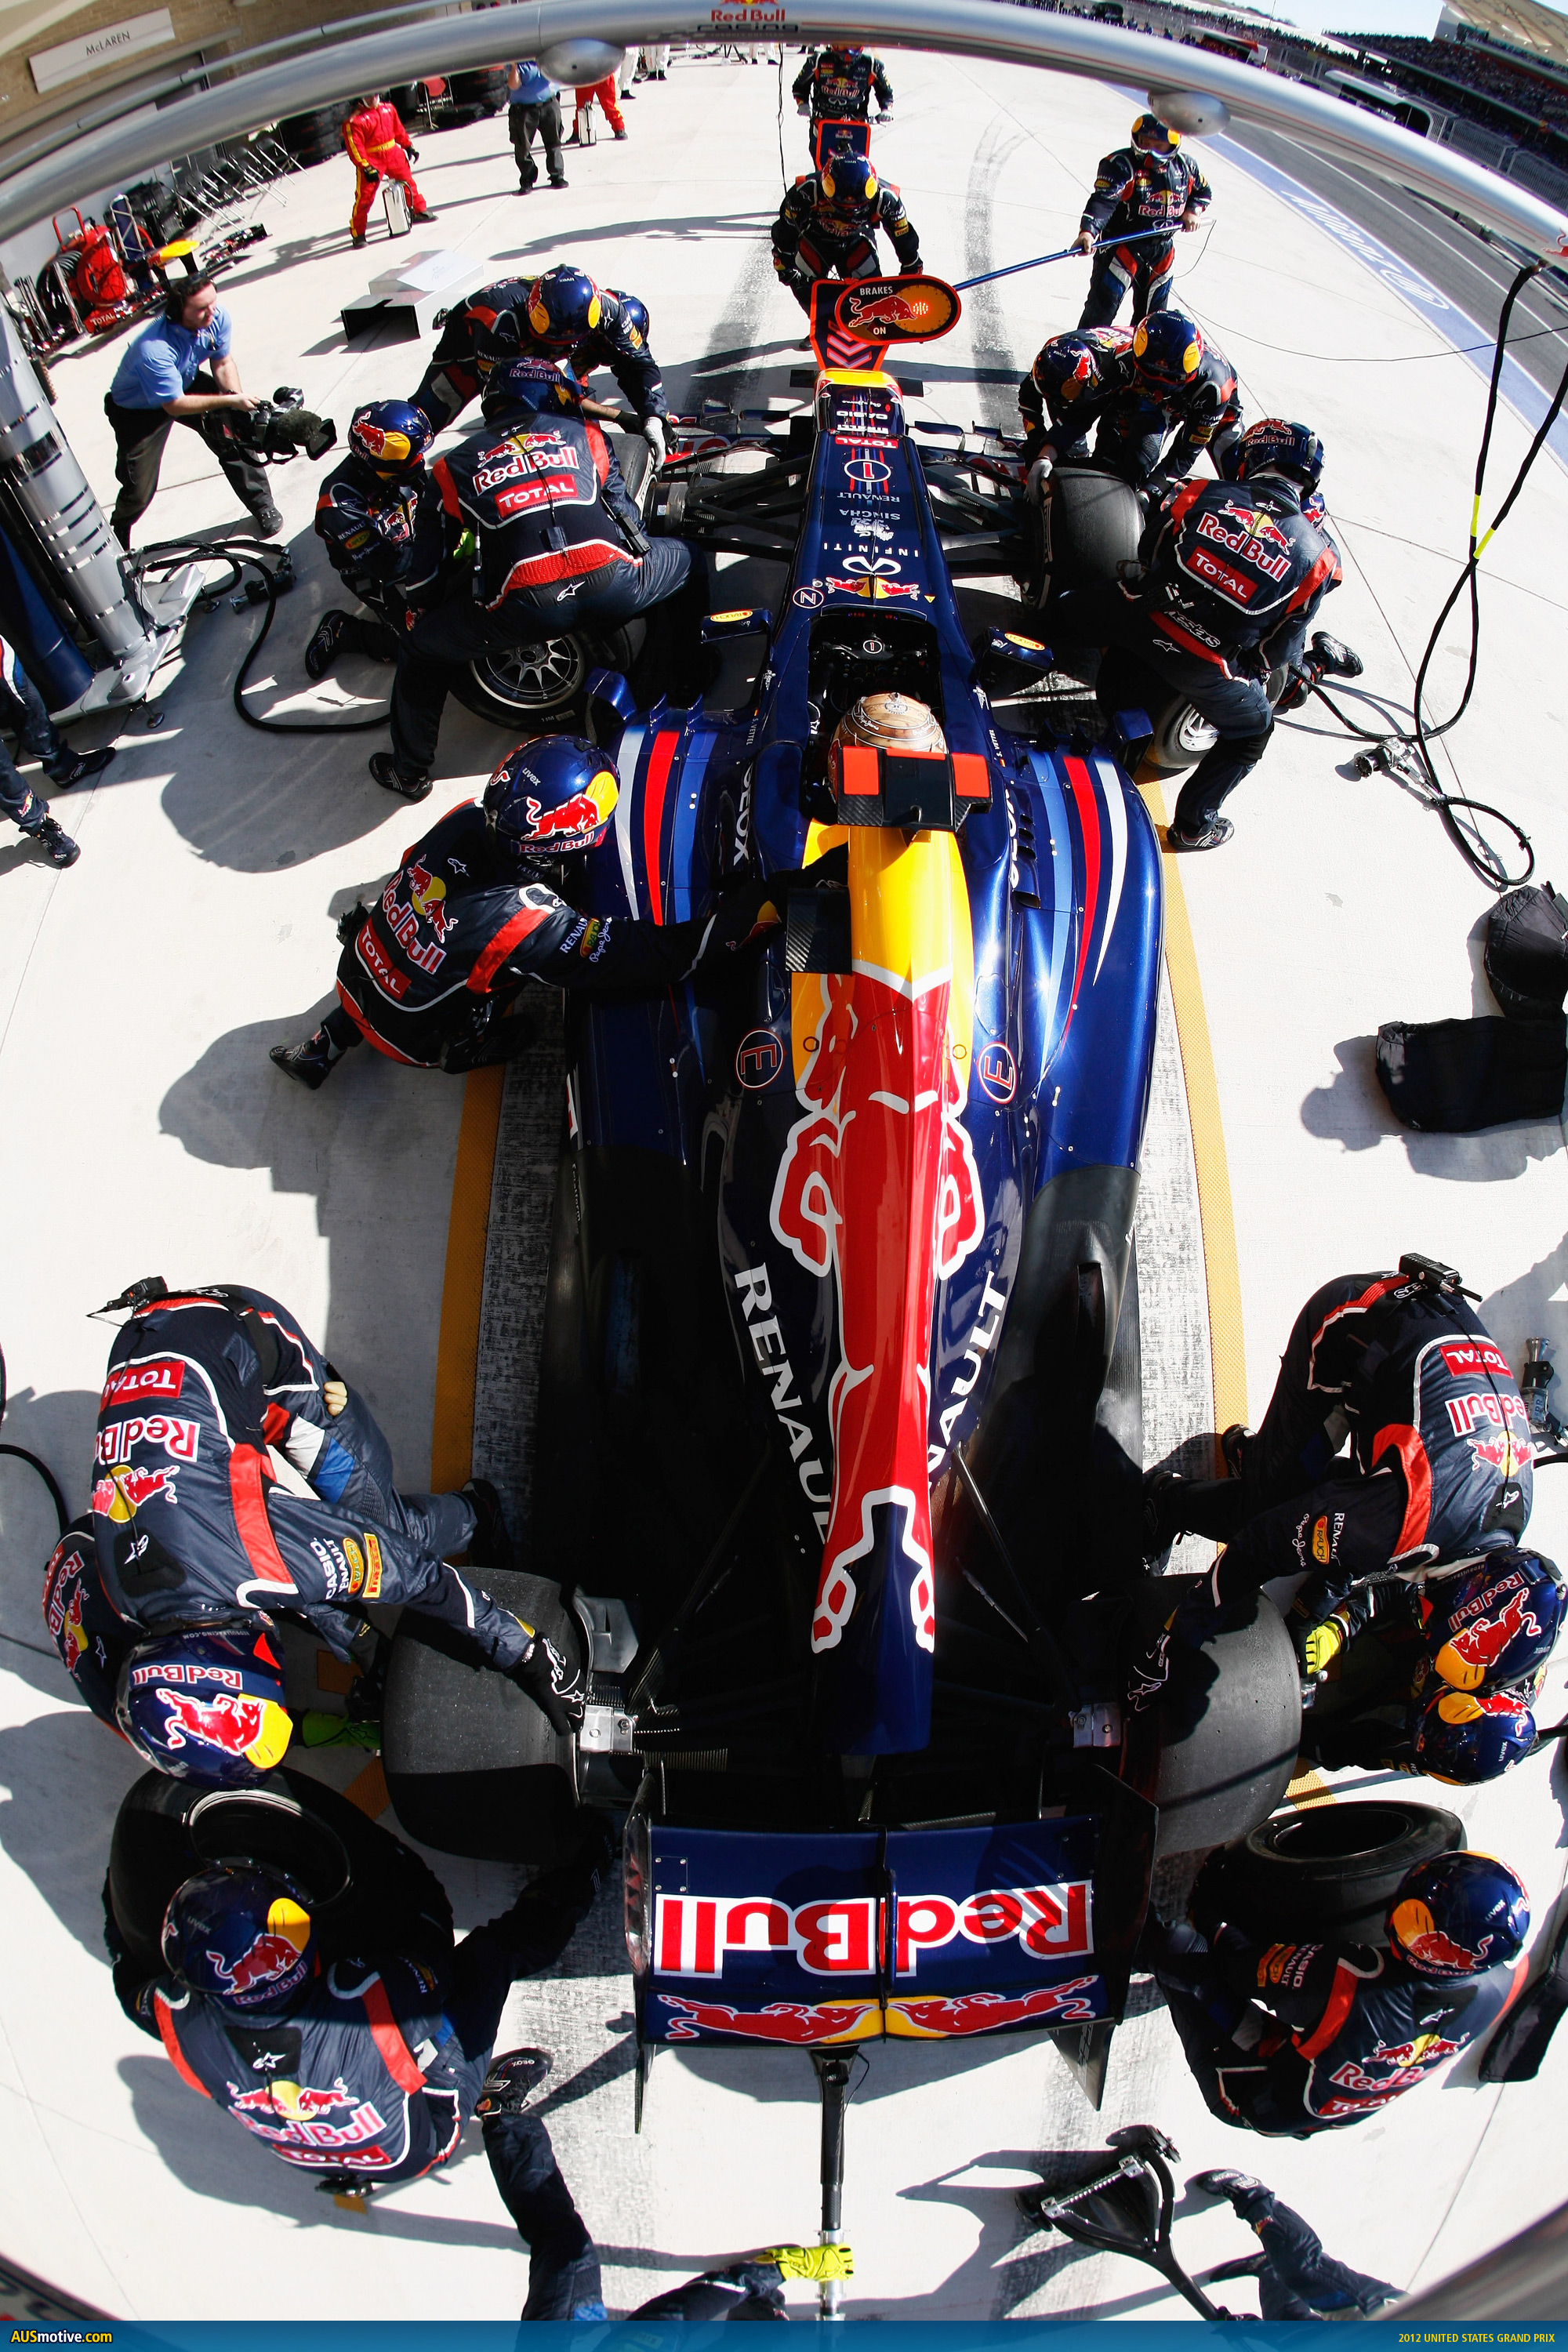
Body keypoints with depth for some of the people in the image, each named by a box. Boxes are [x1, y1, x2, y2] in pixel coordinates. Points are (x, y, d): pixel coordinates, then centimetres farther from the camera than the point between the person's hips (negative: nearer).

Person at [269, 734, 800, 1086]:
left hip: (354, 975, 4)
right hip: (412, 1037, -4)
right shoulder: (533, 924, -38)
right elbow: (668, 957, -38)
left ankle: (326, 1045, 35)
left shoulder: (466, 819, -21)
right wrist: (761, 902, -35)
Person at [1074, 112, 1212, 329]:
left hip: (1162, 252, 5)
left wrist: (1194, 210, -3)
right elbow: (1102, 201, -31)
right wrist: (1088, 231, -48)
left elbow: (1204, 191, 18)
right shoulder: (1121, 165, -17)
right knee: (1101, 310, -9)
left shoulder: (1185, 167, 0)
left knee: (1152, 317, 14)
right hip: (1121, 245, -5)